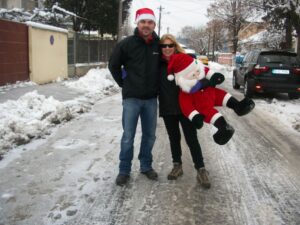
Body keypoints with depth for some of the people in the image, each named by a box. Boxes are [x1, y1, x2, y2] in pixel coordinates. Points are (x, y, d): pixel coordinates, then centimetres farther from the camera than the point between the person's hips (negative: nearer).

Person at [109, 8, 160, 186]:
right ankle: (124, 170, 14)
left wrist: (157, 85, 10)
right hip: (131, 98, -3)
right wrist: (124, 83, 2)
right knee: (128, 136, 0)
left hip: (151, 98, 3)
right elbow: (113, 65, 4)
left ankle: (146, 166, 28)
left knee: (149, 135, 11)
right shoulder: (126, 44, -7)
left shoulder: (159, 44, 0)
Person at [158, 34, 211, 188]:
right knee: (173, 138, 14)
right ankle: (177, 165, 29)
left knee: (191, 138, -1)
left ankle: (201, 169, 8)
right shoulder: (159, 63, 2)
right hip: (167, 108, 3)